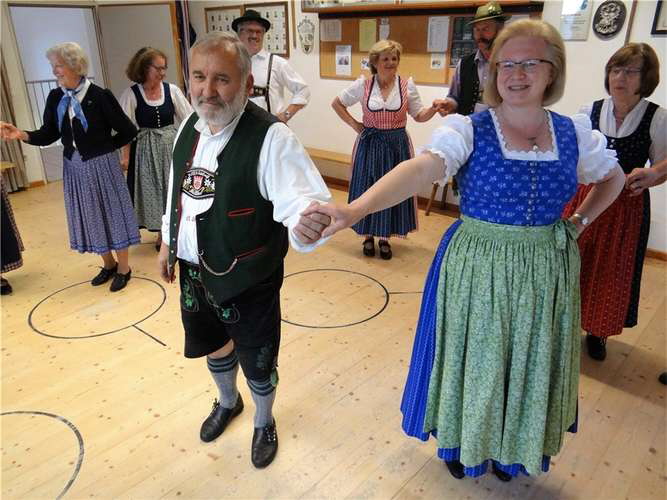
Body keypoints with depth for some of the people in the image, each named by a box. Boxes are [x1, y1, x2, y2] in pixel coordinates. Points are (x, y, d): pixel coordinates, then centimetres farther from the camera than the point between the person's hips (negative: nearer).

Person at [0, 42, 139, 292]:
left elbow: (128, 131, -10)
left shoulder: (100, 96, -14)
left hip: (101, 165, -6)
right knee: (88, 217, 14)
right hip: (74, 167, 6)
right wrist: (21, 134, -14)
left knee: (112, 213, 5)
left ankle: (123, 268, 20)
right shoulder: (55, 98, 1)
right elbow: (48, 135, 2)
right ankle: (109, 264, 32)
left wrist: (104, 147, -2)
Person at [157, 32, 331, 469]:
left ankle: (264, 422, 45)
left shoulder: (271, 137, -23)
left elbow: (302, 197, -34)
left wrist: (308, 221, -57)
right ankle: (228, 401, 59)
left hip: (248, 278, -6)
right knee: (213, 342, 27)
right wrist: (168, 243, 18)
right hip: (193, 269, 7)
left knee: (257, 361, 13)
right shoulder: (189, 127, 0)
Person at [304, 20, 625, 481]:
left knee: (527, 365, 19)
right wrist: (355, 209, -48)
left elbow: (614, 177, 19)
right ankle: (462, 440, 43)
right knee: (472, 362, 13)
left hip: (545, 272, 4)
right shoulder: (468, 129, -13)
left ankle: (510, 447, 47)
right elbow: (421, 169, -32)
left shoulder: (575, 133, -1)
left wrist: (579, 223, 6)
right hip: (478, 268, -3)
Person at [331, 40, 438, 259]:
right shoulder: (363, 85, -4)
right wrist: (354, 124, 0)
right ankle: (368, 236, 24)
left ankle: (385, 238, 23)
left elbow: (419, 116, 2)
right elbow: (336, 103, 7)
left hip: (397, 144, 1)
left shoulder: (407, 85, -2)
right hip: (369, 144, 0)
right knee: (367, 189, 6)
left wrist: (434, 108, -18)